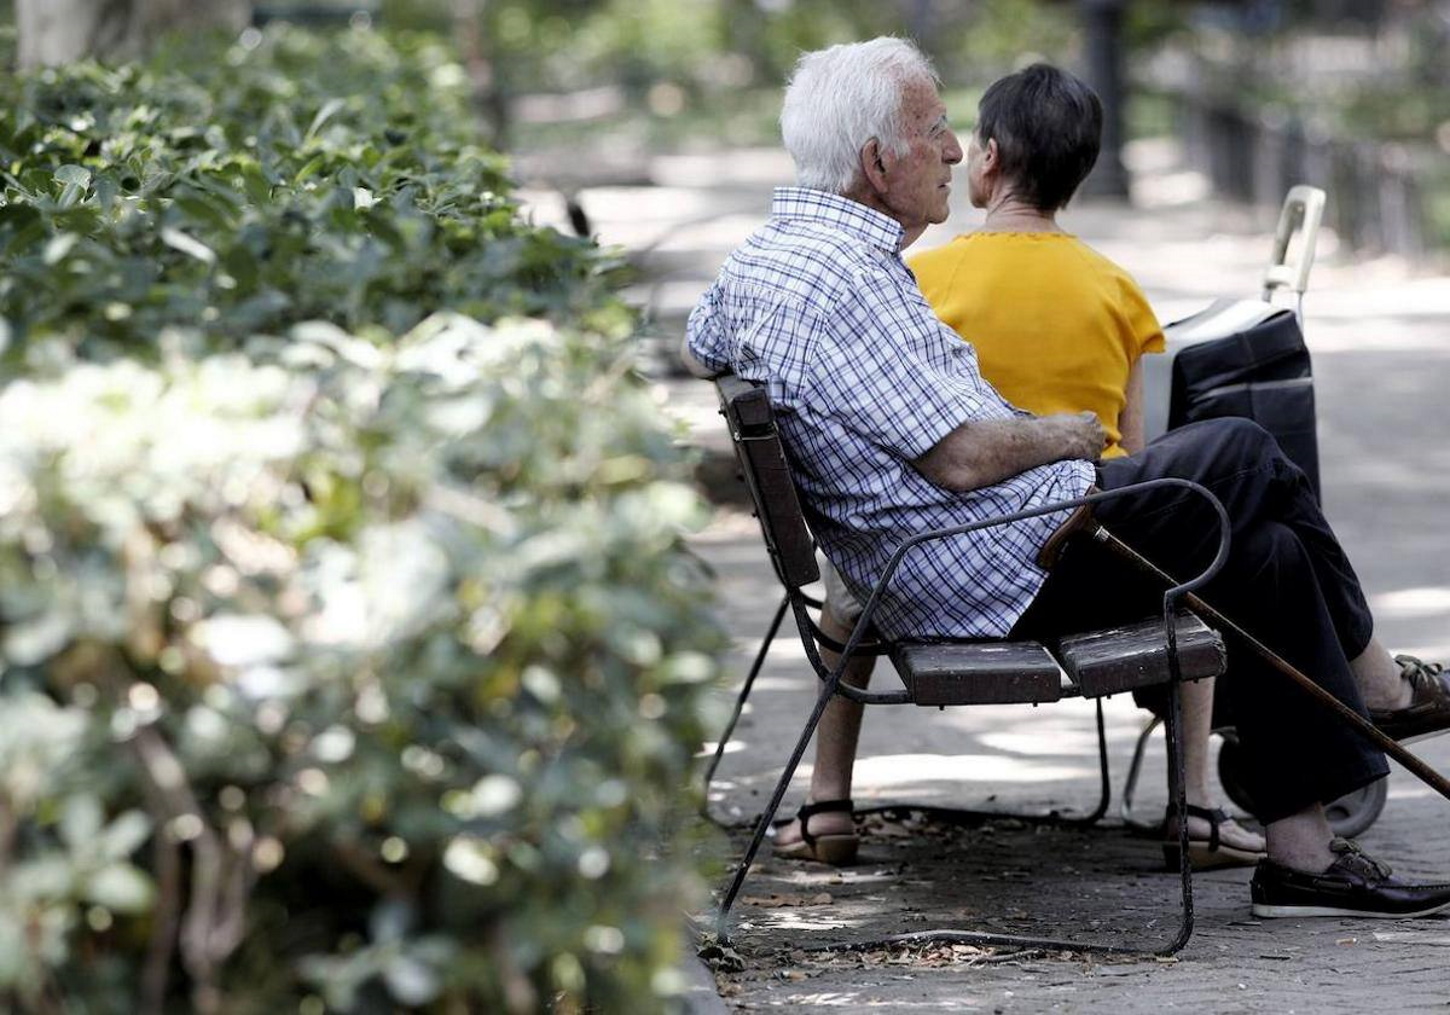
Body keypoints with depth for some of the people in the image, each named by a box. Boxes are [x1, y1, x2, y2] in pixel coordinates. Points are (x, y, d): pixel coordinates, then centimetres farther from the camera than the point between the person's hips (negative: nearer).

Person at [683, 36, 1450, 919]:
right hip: (1016, 572, -11)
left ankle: (1304, 854, 16)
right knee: (1244, 459, 1)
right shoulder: (847, 280, -22)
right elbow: (963, 458, -24)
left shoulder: (759, 257, 11)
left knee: (1265, 550, 13)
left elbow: (694, 354, 33)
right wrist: (1069, 436, -6)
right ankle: (1376, 687, 19)